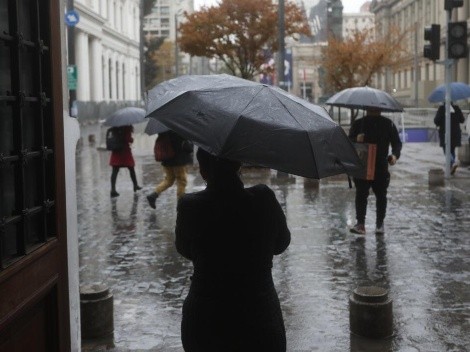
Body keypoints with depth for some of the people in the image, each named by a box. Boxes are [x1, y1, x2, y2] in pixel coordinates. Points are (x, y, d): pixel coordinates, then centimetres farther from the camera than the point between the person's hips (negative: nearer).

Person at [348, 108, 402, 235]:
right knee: (361, 194, -4)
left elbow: (396, 142, 5)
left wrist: (395, 155, -15)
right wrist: (356, 139, -19)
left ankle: (380, 224, 18)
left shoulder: (388, 124, 4)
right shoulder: (358, 123, 6)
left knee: (381, 195, 6)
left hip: (381, 166, 0)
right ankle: (360, 223, -1)